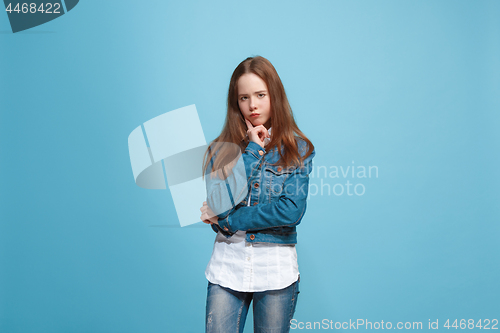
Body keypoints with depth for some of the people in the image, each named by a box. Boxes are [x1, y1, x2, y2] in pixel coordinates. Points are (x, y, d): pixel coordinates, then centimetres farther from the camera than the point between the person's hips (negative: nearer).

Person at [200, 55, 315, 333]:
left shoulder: (298, 149, -1)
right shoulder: (221, 149, 3)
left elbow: (291, 212, -13)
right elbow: (219, 206, -12)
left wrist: (228, 219, -11)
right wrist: (252, 151, -11)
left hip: (277, 270, -1)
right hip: (227, 266, 1)